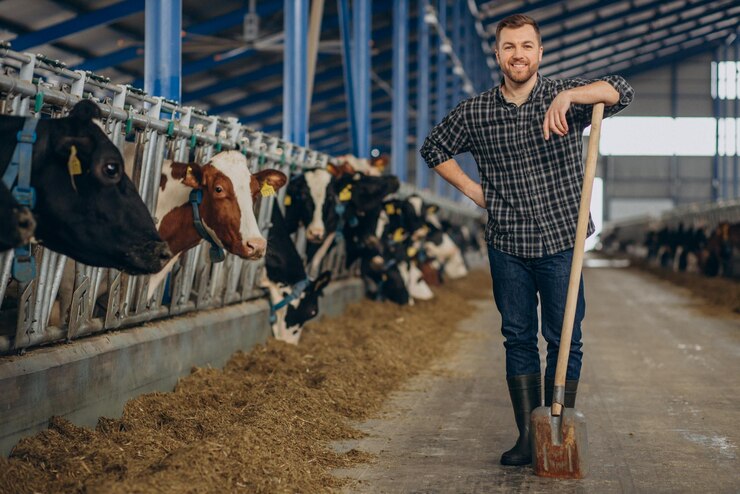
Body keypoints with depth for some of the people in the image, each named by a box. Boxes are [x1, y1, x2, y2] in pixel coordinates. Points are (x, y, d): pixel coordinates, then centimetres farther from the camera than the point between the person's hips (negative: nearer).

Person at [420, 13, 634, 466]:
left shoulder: (565, 96, -4)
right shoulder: (475, 113, 2)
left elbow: (621, 91, -20)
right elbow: (435, 148, 17)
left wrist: (567, 97, -35)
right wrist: (472, 190, 7)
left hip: (560, 242, -2)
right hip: (507, 246, 2)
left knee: (565, 341, 2)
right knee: (519, 340, 7)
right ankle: (528, 435, 14)